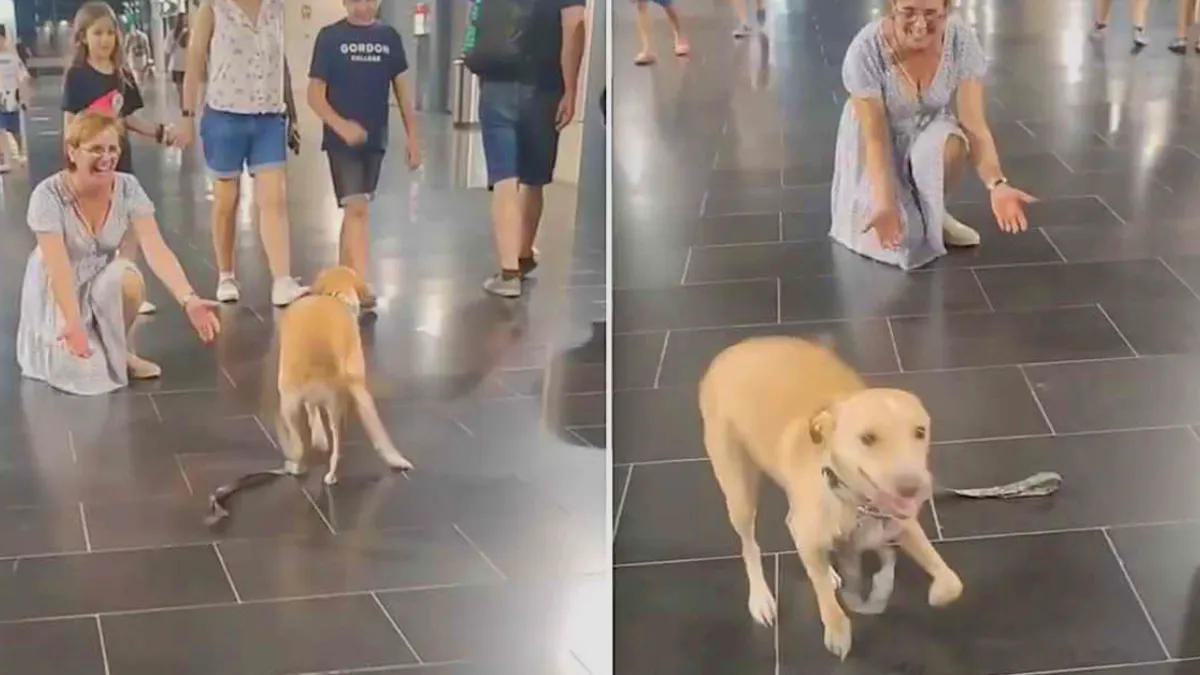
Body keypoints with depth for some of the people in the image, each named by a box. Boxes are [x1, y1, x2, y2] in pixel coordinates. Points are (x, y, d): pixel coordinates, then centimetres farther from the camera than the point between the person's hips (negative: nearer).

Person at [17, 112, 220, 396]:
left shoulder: (128, 188, -16)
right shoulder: (49, 195, -25)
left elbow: (156, 249, -25)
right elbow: (57, 266, -33)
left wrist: (189, 300, -42)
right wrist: (73, 323, -49)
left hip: (103, 280, 3)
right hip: (56, 290, -2)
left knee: (127, 279, -34)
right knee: (87, 372, -22)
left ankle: (120, 352, -6)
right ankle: (56, 346, 14)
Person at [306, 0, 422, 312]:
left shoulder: (389, 37, 5)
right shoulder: (330, 37, -5)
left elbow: (401, 89, 10)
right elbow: (314, 94, -6)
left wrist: (412, 136, 6)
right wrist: (341, 125, -21)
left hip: (375, 138, 4)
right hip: (341, 139, -4)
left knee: (356, 208, 13)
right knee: (357, 208, -12)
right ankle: (361, 284, -14)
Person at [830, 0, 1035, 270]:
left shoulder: (961, 40, -24)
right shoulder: (866, 50, -31)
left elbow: (974, 124, -25)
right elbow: (875, 138, -27)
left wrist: (997, 185, -42)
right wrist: (885, 204, -42)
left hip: (929, 131, 2)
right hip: (880, 144, -2)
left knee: (949, 143, -34)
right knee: (900, 240, -19)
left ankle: (934, 213, -2)